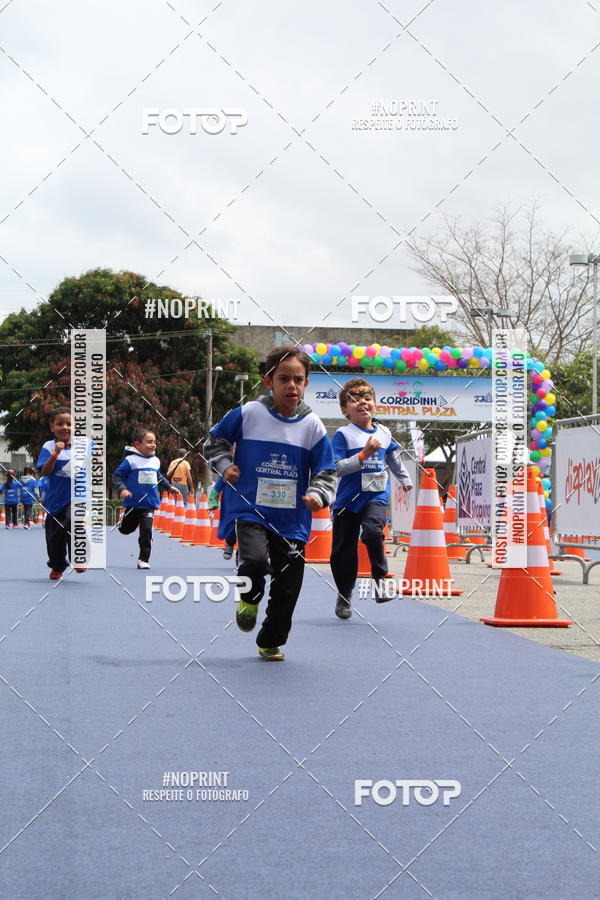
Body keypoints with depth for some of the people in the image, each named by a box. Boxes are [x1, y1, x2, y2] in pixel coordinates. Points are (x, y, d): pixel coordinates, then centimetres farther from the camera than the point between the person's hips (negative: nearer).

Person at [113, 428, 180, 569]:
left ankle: (144, 560, -1)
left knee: (146, 531, -9)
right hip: (133, 503, -3)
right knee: (126, 529, 12)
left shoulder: (155, 461, 9)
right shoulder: (130, 460, -11)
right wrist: (122, 489, -23)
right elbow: (117, 476, -9)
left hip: (149, 504, 3)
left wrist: (169, 487, 29)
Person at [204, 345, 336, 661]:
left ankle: (271, 642, 29)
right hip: (250, 510, -2)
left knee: (287, 588, 6)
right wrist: (224, 465, -6)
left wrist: (318, 495, -16)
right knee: (254, 559, -30)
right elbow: (214, 441, 11)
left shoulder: (312, 425, 0)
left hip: (293, 519, 3)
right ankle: (249, 599, 5)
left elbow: (326, 471, 3)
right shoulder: (247, 414, -4)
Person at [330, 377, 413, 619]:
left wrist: (405, 480, 38)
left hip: (376, 496, 1)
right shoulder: (343, 435, -7)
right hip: (348, 499, -1)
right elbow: (338, 468, -17)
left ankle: (381, 578, -11)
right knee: (343, 551, 5)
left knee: (372, 531, -28)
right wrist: (364, 454, -25)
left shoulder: (384, 433, 7)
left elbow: (393, 458, 27)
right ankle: (344, 596, 24)